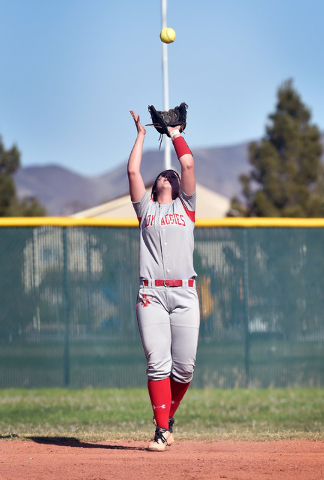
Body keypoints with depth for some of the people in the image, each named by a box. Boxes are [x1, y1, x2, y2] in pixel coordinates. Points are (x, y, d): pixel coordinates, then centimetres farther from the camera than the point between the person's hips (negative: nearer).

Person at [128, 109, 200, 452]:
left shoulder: (186, 206, 21)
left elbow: (188, 164, 12)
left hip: (184, 293, 1)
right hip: (151, 293, -1)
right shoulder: (146, 208, 21)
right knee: (157, 364, -10)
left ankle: (169, 414, 20)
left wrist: (175, 133, 23)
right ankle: (161, 430, -7)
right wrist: (141, 134, 23)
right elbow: (132, 171, 14)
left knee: (184, 368, -3)